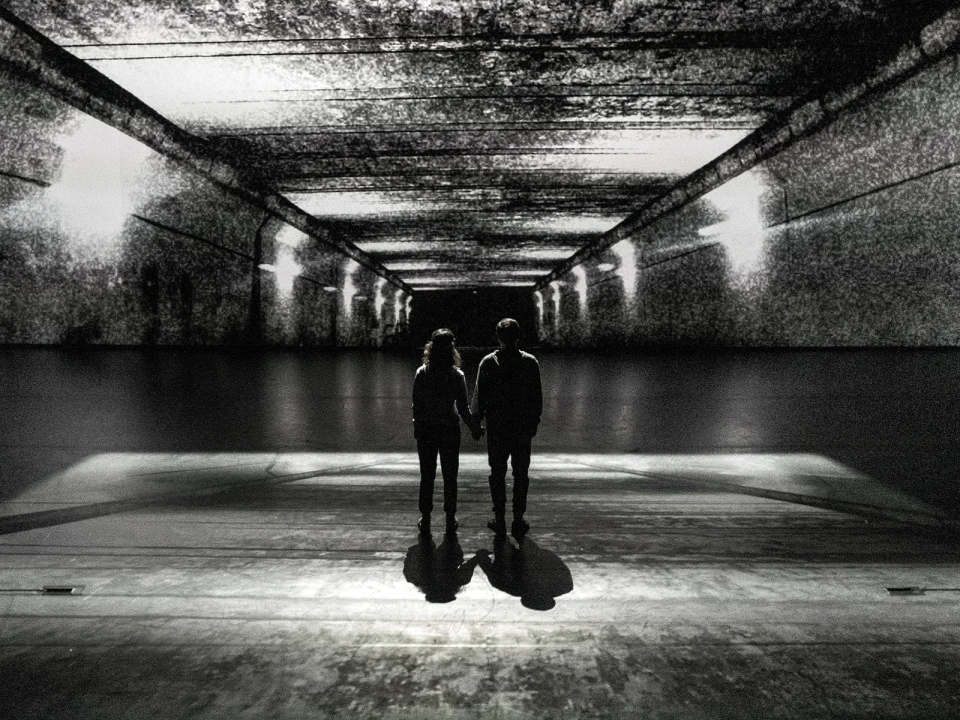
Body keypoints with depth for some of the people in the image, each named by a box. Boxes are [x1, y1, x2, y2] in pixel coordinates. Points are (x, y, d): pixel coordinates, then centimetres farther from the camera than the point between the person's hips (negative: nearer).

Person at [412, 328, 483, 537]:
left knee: (426, 476, 12)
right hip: (449, 431, -1)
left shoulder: (421, 374, -7)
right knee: (450, 477, 11)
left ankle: (425, 520, 18)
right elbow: (463, 408, -9)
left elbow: (416, 405, -4)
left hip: (425, 431, 1)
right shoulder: (456, 375, -11)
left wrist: (417, 428, 9)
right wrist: (475, 428, 5)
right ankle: (450, 520, 18)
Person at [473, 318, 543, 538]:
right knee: (521, 474, 9)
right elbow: (537, 396, 1)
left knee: (497, 473, 9)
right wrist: (534, 421, 11)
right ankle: (518, 520, 13)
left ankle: (499, 519, 13)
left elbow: (479, 396, -3)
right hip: (523, 427, 0)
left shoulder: (488, 362, -5)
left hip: (496, 427, 0)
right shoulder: (530, 362, -3)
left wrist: (477, 421, 8)